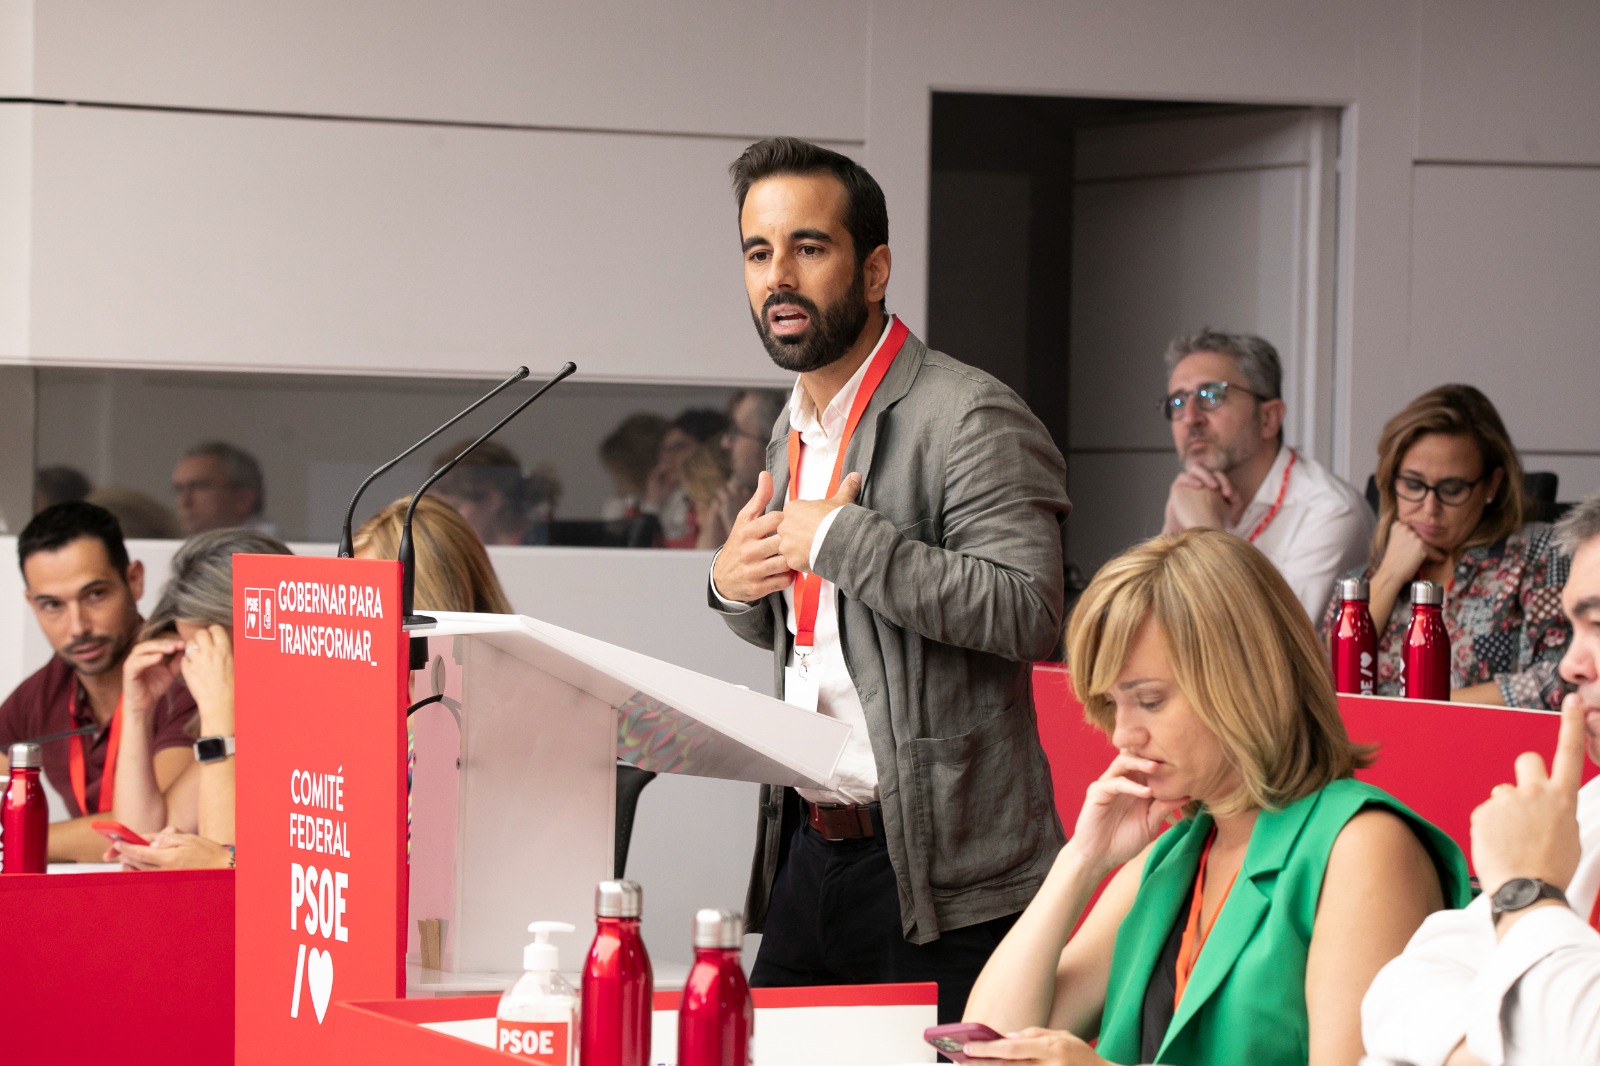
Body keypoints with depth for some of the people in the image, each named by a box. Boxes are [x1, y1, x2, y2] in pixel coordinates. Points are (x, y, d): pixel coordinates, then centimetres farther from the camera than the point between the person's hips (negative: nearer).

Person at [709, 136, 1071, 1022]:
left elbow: (1029, 611, -25)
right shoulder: (800, 429, 16)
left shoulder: (969, 419, -12)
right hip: (807, 853, 8)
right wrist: (735, 586, 4)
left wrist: (837, 538, -22)